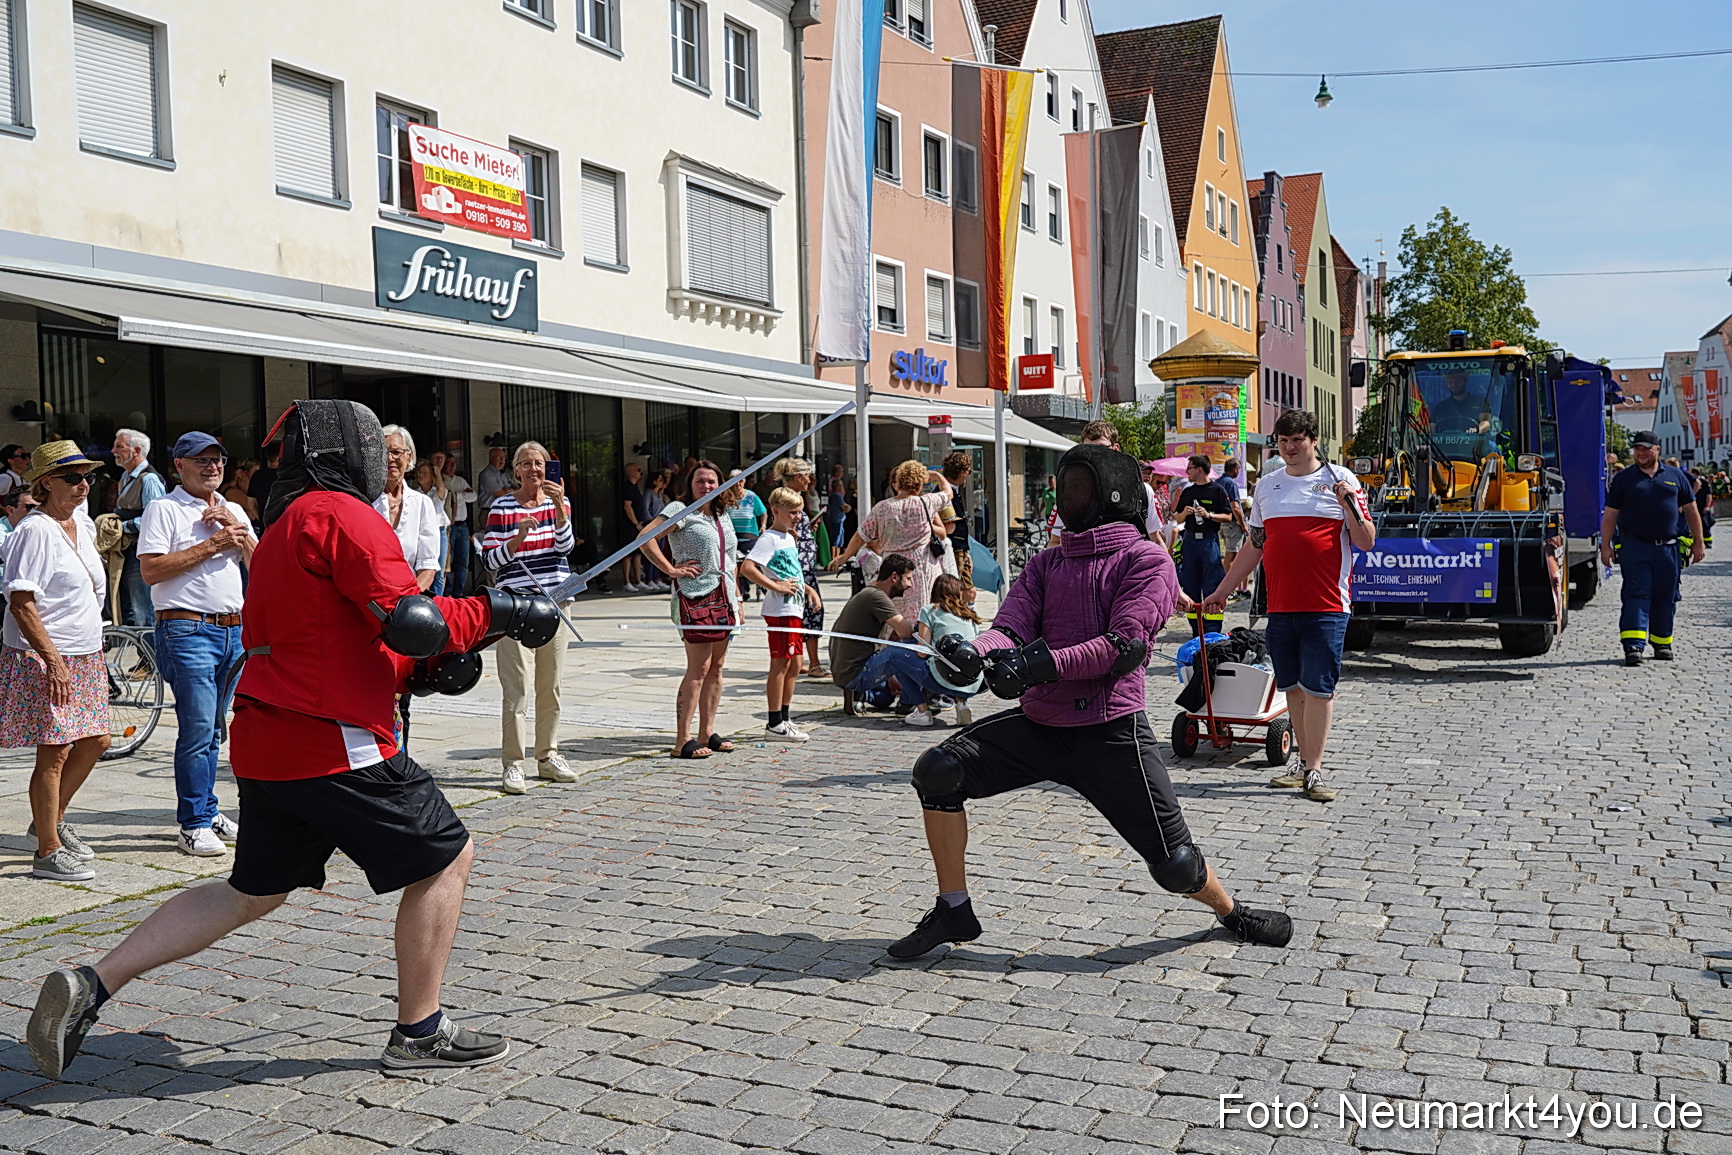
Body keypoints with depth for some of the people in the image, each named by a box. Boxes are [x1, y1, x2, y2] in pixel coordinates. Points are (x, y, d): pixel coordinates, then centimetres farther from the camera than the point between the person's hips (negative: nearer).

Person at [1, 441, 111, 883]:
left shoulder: (83, 524, 11)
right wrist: (53, 660, -22)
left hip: (85, 657, 9)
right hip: (44, 660, -8)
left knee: (94, 741, 12)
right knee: (55, 752, -4)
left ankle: (51, 820, 30)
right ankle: (49, 851, 6)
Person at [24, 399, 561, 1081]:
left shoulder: (281, 528, 19)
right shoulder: (341, 514, -12)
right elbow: (413, 623, -22)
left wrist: (425, 670, 9)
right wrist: (498, 611, -7)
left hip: (264, 744, 9)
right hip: (334, 745, -9)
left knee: (250, 894, 21)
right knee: (444, 860, 4)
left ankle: (90, 986, 18)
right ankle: (419, 1032, 11)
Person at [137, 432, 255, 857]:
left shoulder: (233, 511, 19)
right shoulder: (164, 509, 0)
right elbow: (151, 569, -12)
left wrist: (238, 532, -4)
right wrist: (212, 544, -12)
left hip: (234, 629, 6)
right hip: (187, 630, -6)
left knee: (210, 728, 13)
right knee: (197, 728, -9)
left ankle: (208, 810, 21)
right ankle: (194, 825, -3)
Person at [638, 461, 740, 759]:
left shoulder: (723, 515, 19)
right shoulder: (680, 510, -4)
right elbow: (646, 538, -15)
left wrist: (737, 599, 20)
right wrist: (671, 570, -16)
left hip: (722, 600, 8)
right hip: (695, 598, -8)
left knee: (716, 667, 9)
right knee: (699, 668, -11)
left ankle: (707, 734, 16)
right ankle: (682, 740, -7)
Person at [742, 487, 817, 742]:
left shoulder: (789, 538, 17)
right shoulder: (769, 539, -12)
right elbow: (747, 567, -24)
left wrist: (807, 588, 16)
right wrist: (775, 586, -23)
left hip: (795, 609, 10)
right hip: (780, 611, -10)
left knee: (795, 663, 13)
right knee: (781, 664, -5)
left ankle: (784, 719, 22)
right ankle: (775, 724, 0)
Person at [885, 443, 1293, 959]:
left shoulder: (1146, 559, -2)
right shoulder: (1046, 563, 15)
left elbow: (1125, 645, -16)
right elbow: (1012, 629, 1)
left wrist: (1041, 663, -30)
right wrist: (973, 651, -23)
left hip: (1111, 732, -5)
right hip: (1039, 722, 5)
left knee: (1174, 865, -3)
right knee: (937, 771, -11)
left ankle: (1231, 911, 33)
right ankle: (953, 911, 4)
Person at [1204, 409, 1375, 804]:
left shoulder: (1339, 479, 2)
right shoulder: (1267, 485, 14)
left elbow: (1367, 541, -1)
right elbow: (1254, 545, 20)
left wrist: (1350, 505, -18)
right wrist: (1222, 590, 19)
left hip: (1325, 607, -4)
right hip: (1280, 605, 5)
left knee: (1318, 687, -5)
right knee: (1293, 687, 9)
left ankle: (1314, 771, 1)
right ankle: (1303, 762, 20)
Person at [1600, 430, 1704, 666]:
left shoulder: (1675, 476, 11)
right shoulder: (1623, 479, 6)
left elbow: (1691, 511, 15)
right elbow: (1610, 515, 6)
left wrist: (1698, 542, 12)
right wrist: (1605, 546, -2)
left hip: (1667, 547, 2)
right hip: (1634, 547, -2)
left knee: (1665, 597, 8)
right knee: (1636, 595, -10)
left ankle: (1662, 643, 22)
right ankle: (1633, 646, -16)